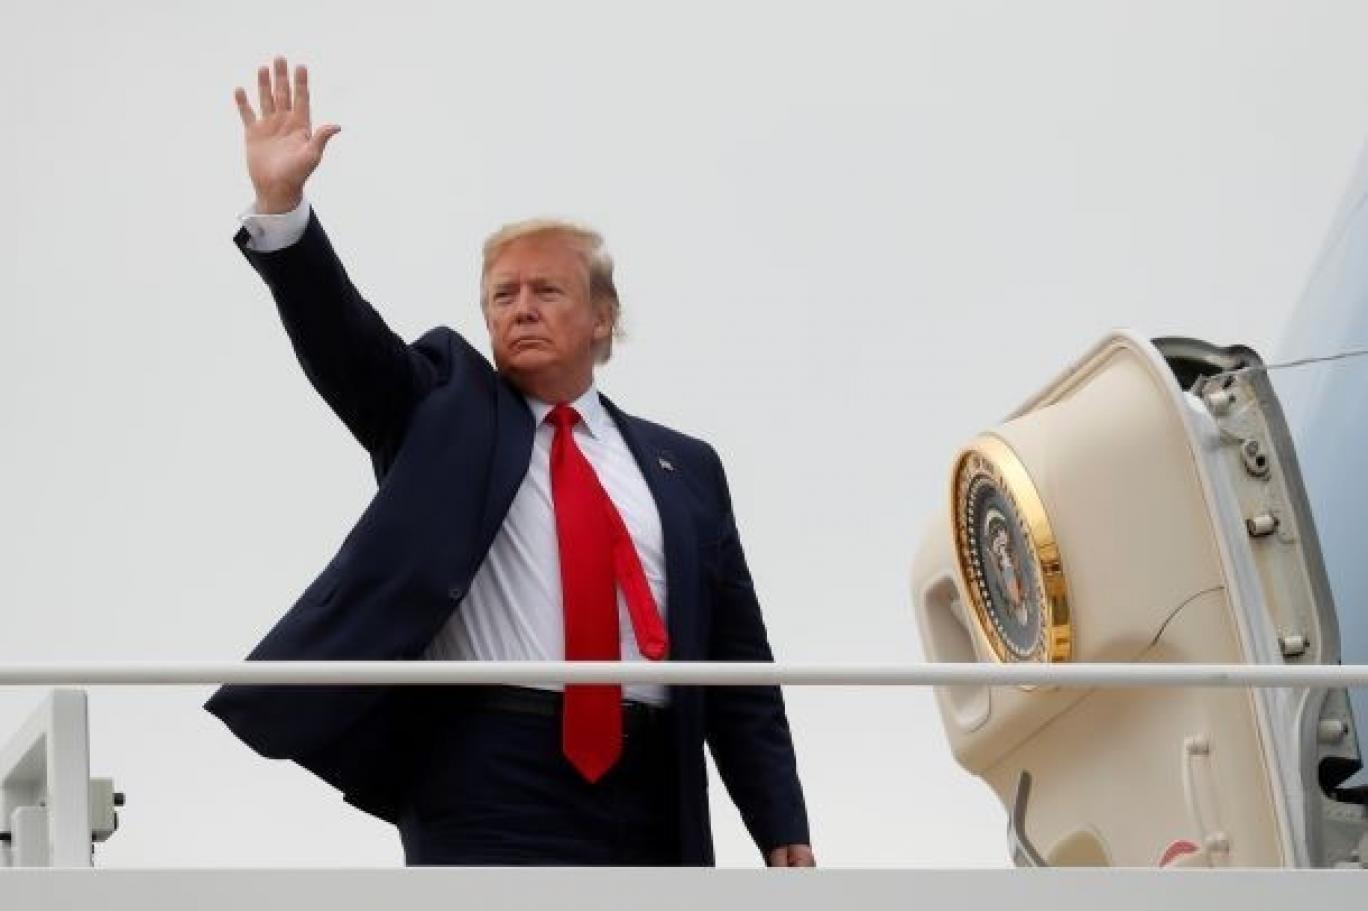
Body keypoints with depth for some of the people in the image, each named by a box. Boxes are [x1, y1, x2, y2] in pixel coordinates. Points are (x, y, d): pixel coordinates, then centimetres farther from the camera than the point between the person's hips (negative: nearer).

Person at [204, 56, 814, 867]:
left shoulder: (683, 469, 16)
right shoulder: (443, 412, 12)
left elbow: (739, 667, 14)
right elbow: (343, 337, -5)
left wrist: (784, 833, 8)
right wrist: (282, 206, -20)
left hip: (649, 801, 3)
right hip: (487, 790, -3)